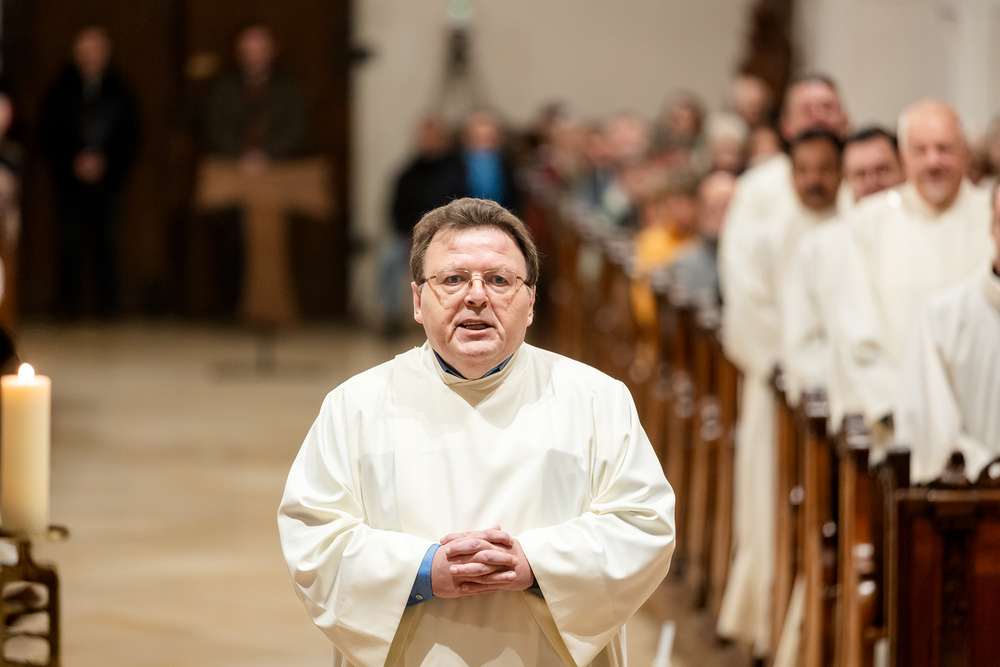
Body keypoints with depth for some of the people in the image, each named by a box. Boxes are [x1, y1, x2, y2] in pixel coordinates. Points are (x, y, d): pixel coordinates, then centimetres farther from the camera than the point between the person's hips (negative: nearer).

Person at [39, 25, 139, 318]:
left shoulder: (119, 92, 6)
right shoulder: (61, 91, 4)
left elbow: (131, 135, 5)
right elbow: (48, 135, 4)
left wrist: (104, 162, -7)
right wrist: (72, 163, -8)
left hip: (108, 177, 0)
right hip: (71, 180, 0)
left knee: (107, 243, -2)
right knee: (71, 243, -3)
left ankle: (108, 306, 2)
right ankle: (69, 305, 1)